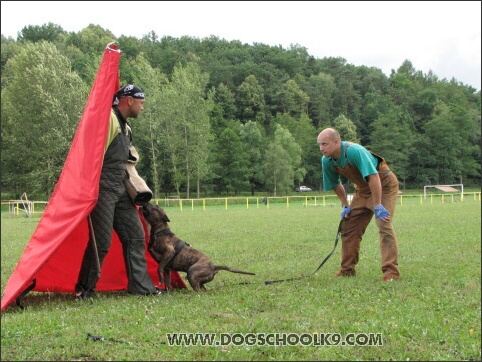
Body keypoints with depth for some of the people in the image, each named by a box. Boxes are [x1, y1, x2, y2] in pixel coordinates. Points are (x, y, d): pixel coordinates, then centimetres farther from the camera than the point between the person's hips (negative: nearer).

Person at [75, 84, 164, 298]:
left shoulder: (125, 127, 20)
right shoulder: (108, 119, -12)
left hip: (120, 190, 10)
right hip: (103, 189, -10)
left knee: (135, 236, 8)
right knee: (101, 242, -7)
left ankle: (141, 286, 14)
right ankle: (84, 289, 6)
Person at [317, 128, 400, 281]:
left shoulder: (354, 151, -32)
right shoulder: (327, 161, -8)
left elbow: (373, 177, -36)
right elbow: (336, 184, 10)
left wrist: (377, 206, -35)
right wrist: (345, 206, 7)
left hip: (384, 184, -8)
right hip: (363, 189, 8)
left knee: (384, 225, -20)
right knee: (348, 227, 4)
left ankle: (391, 271, -18)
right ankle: (347, 270, 14)